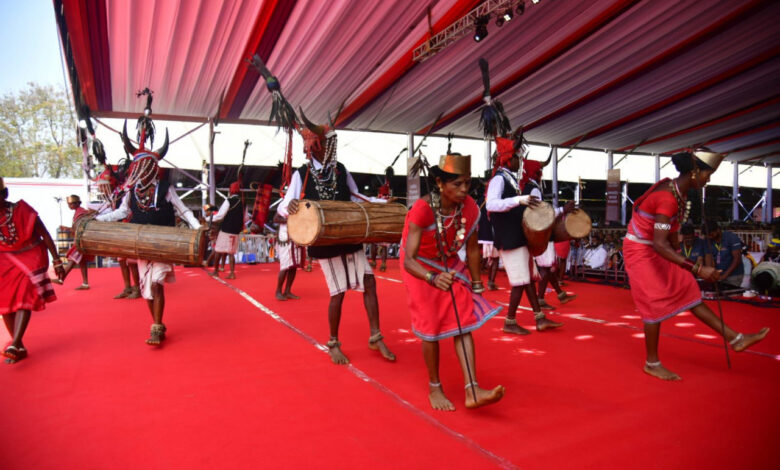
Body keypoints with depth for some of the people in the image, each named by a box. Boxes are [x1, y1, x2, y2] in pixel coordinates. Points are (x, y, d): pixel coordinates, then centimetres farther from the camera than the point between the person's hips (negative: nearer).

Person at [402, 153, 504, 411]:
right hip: (422, 271, -4)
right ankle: (434, 388, 20)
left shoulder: (470, 208, -17)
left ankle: (472, 391, -4)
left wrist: (476, 285, 3)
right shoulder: (422, 210, -32)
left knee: (464, 325, -5)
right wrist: (433, 278, -55)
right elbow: (409, 259, -37)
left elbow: (472, 249, -3)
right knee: (431, 331, 1)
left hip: (451, 268, 4)